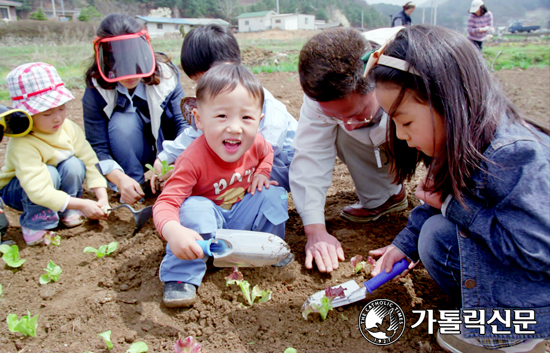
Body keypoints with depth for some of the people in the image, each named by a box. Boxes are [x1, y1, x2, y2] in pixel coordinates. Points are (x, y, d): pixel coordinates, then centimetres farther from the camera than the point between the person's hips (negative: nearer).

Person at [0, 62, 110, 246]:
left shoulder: (69, 128, -17)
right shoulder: (22, 145, -35)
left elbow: (90, 162, -16)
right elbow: (38, 191, -42)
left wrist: (102, 197, -27)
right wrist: (82, 204, -42)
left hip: (57, 186, 5)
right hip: (16, 190, -5)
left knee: (74, 165, -26)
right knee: (49, 173, -35)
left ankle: (68, 211, -4)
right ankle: (35, 223, -13)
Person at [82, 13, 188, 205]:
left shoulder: (166, 74, -18)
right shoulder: (96, 90, -20)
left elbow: (182, 122, -21)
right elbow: (98, 148, -22)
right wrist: (120, 179, -41)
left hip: (164, 149, 2)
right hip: (129, 159, -1)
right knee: (122, 122, -32)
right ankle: (136, 184, -12)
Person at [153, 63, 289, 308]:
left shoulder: (255, 144, -14)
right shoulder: (193, 159, -34)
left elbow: (267, 153, 14)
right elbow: (166, 203, -39)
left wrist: (261, 173, -7)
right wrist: (173, 231, -61)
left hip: (241, 217, 5)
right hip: (208, 224, -5)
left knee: (274, 196, -13)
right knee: (195, 208, -35)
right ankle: (181, 277, -20)